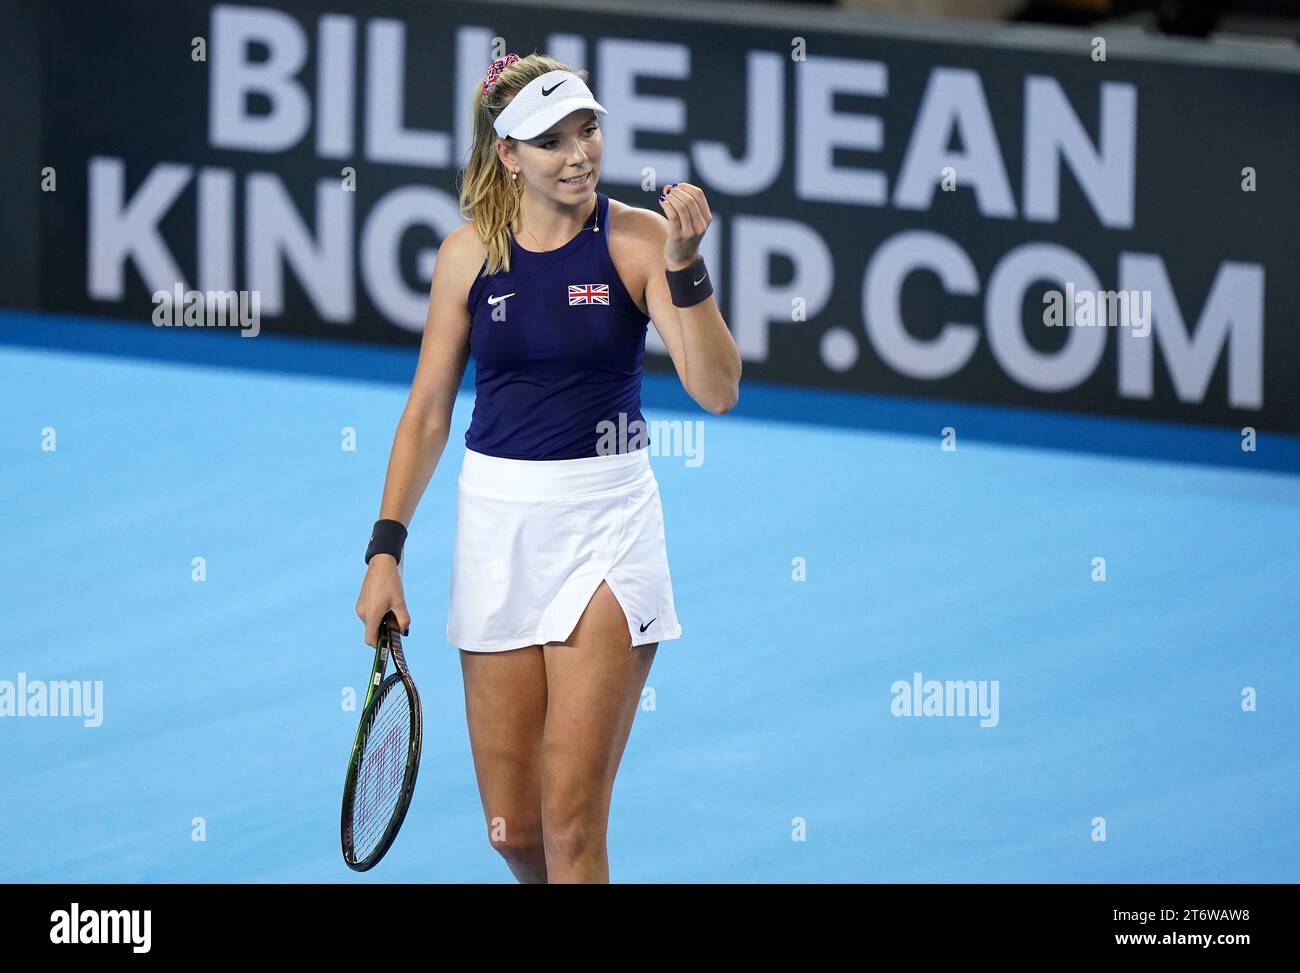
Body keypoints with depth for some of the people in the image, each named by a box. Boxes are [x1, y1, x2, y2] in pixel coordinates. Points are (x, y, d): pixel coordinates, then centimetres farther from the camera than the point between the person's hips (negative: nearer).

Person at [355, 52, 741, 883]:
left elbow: (716, 390, -16)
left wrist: (685, 264, -28)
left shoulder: (638, 239, -7)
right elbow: (428, 409, 8)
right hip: (498, 524, 3)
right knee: (513, 830, 6)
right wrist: (386, 549, 1)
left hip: (608, 522, -3)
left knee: (570, 819, -11)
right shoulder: (469, 253, 1)